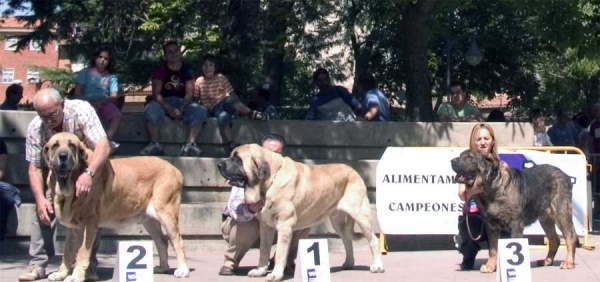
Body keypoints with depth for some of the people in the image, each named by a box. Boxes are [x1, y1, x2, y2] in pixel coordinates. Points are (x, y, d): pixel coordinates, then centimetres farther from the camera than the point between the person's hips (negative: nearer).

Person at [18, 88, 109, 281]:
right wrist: (40, 198, -31)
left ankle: (89, 266, -7)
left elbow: (103, 146, -41)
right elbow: (34, 167, -17)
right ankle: (37, 264, -7)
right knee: (43, 211, -12)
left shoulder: (82, 111, -33)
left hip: (90, 167, -2)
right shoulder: (35, 128, -23)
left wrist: (88, 174, -57)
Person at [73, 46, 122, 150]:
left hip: (104, 103, 2)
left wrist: (100, 101, -15)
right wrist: (90, 101, -15)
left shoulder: (111, 77, 16)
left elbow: (114, 98, 5)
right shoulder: (85, 73, 13)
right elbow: (77, 94, 4)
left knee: (117, 115, -32)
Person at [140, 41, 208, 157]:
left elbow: (189, 93, -5)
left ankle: (190, 145, -37)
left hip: (183, 102, 1)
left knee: (199, 111, -28)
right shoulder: (160, 70, 0)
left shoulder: (187, 70, 4)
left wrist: (181, 108, -24)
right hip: (164, 102, -1)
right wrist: (169, 108, -27)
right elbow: (156, 93, -10)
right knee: (150, 109, -35)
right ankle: (155, 144, -34)